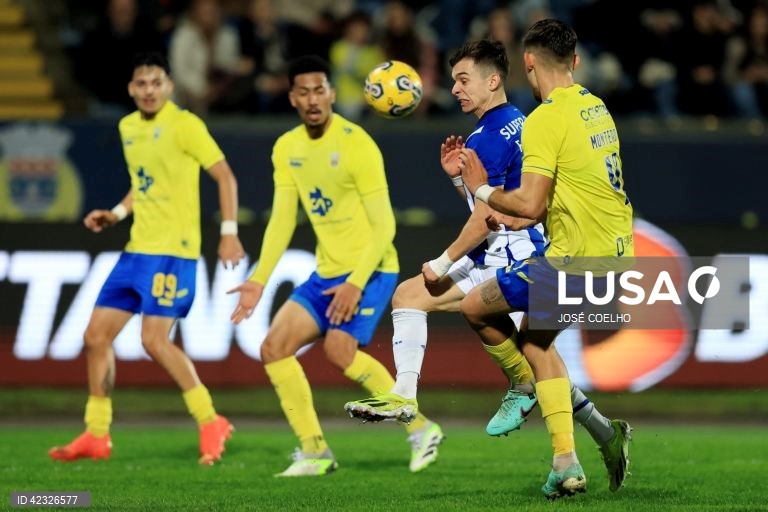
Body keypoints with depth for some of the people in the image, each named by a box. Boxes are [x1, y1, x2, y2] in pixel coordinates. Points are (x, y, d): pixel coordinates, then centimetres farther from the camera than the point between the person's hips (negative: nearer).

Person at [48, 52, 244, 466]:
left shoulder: (184, 125, -10)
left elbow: (224, 175, -9)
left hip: (173, 250, -8)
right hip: (137, 248, 8)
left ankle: (210, 423, -6)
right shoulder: (128, 128, 12)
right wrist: (116, 214, 11)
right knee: (96, 335, 6)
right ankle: (96, 435, 15)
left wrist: (229, 232, -16)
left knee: (154, 339, -17)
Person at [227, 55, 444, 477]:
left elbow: (384, 225, -17)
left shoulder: (356, 145, -16)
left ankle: (420, 430, -10)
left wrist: (355, 284, -25)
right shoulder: (286, 149, 5)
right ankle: (314, 452, 6)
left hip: (369, 269, -7)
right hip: (326, 272, 7)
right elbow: (282, 220, 10)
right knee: (274, 348, -2)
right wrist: (259, 279, -1)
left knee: (339, 349, -25)